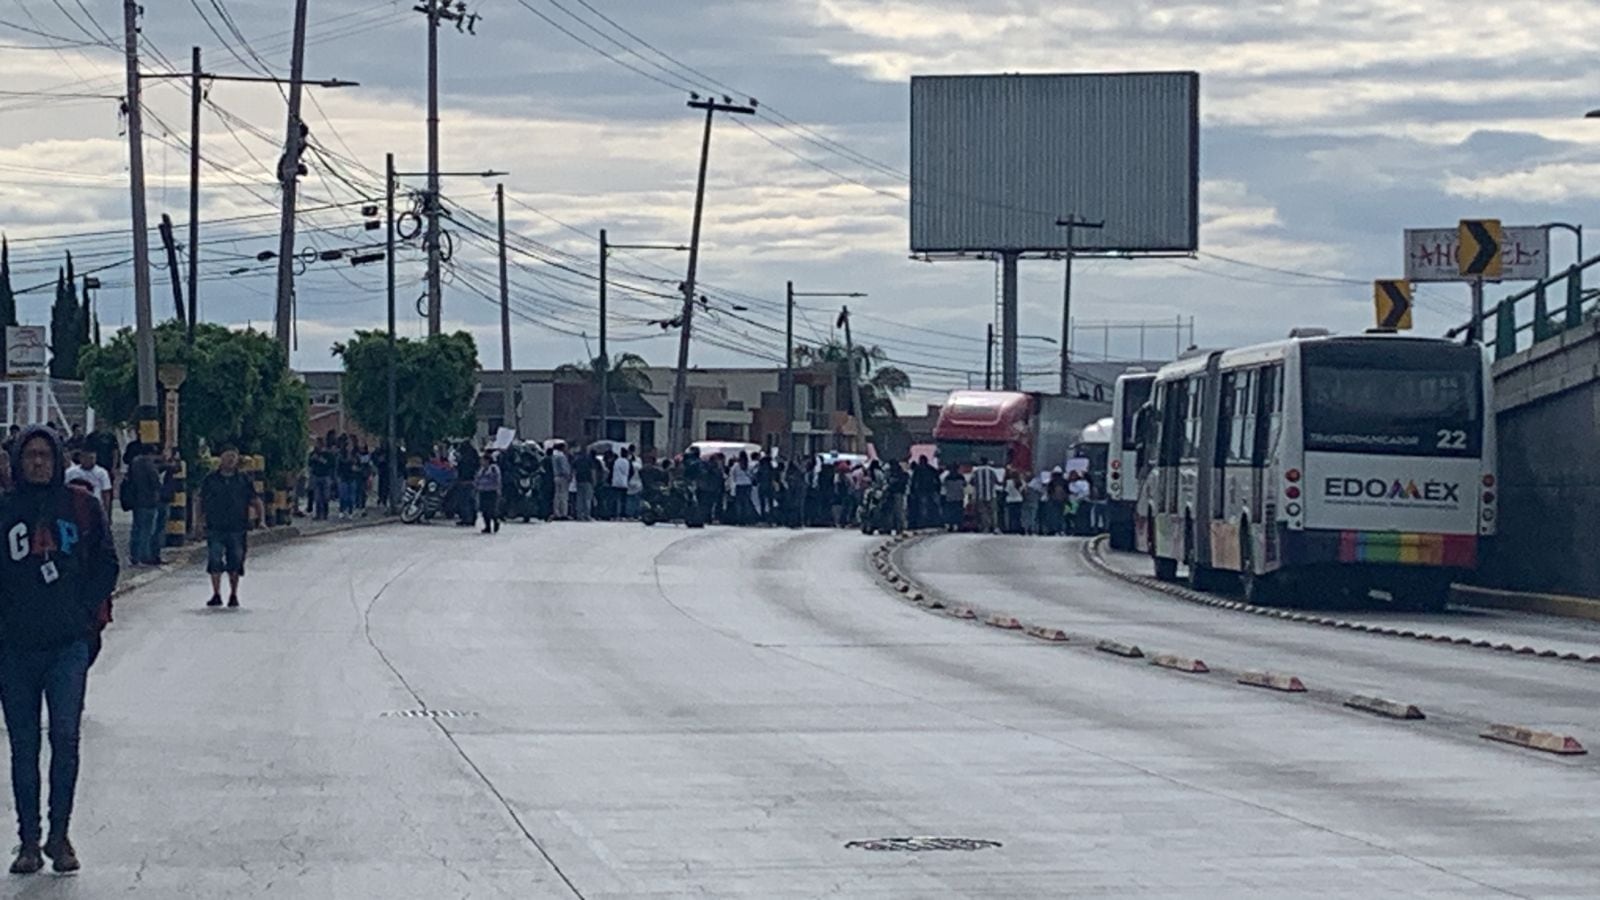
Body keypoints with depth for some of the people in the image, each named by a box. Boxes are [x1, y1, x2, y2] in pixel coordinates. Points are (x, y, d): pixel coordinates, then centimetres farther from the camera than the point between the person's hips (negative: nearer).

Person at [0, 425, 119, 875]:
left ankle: (60, 834, 1)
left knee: (65, 735, -10)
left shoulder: (81, 506, 5)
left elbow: (106, 564, 8)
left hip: (69, 641, -1)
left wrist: (88, 612, -1)